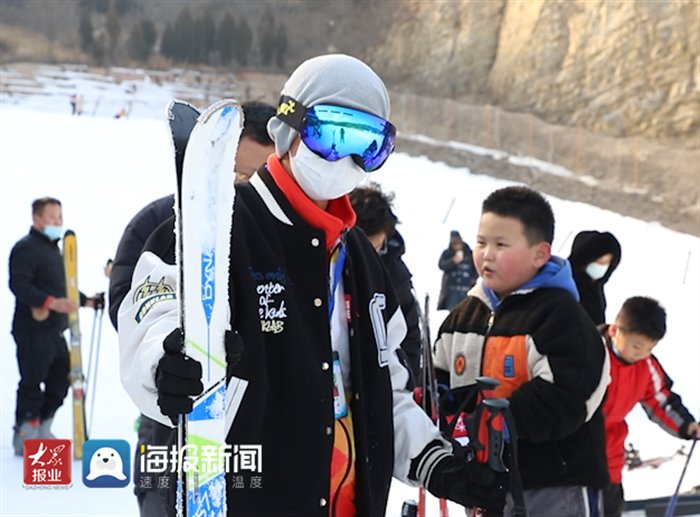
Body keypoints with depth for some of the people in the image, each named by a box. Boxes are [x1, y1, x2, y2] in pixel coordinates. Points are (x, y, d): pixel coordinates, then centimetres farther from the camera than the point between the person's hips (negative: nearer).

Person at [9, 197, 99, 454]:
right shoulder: (26, 248, -10)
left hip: (55, 331, 10)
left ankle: (42, 431, 24)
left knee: (60, 381, 12)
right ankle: (24, 437, 1)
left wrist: (85, 300, 22)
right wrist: (50, 302, -31)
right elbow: (18, 284, -22)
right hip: (33, 330, -10)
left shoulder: (54, 249, 22)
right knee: (32, 384, -6)